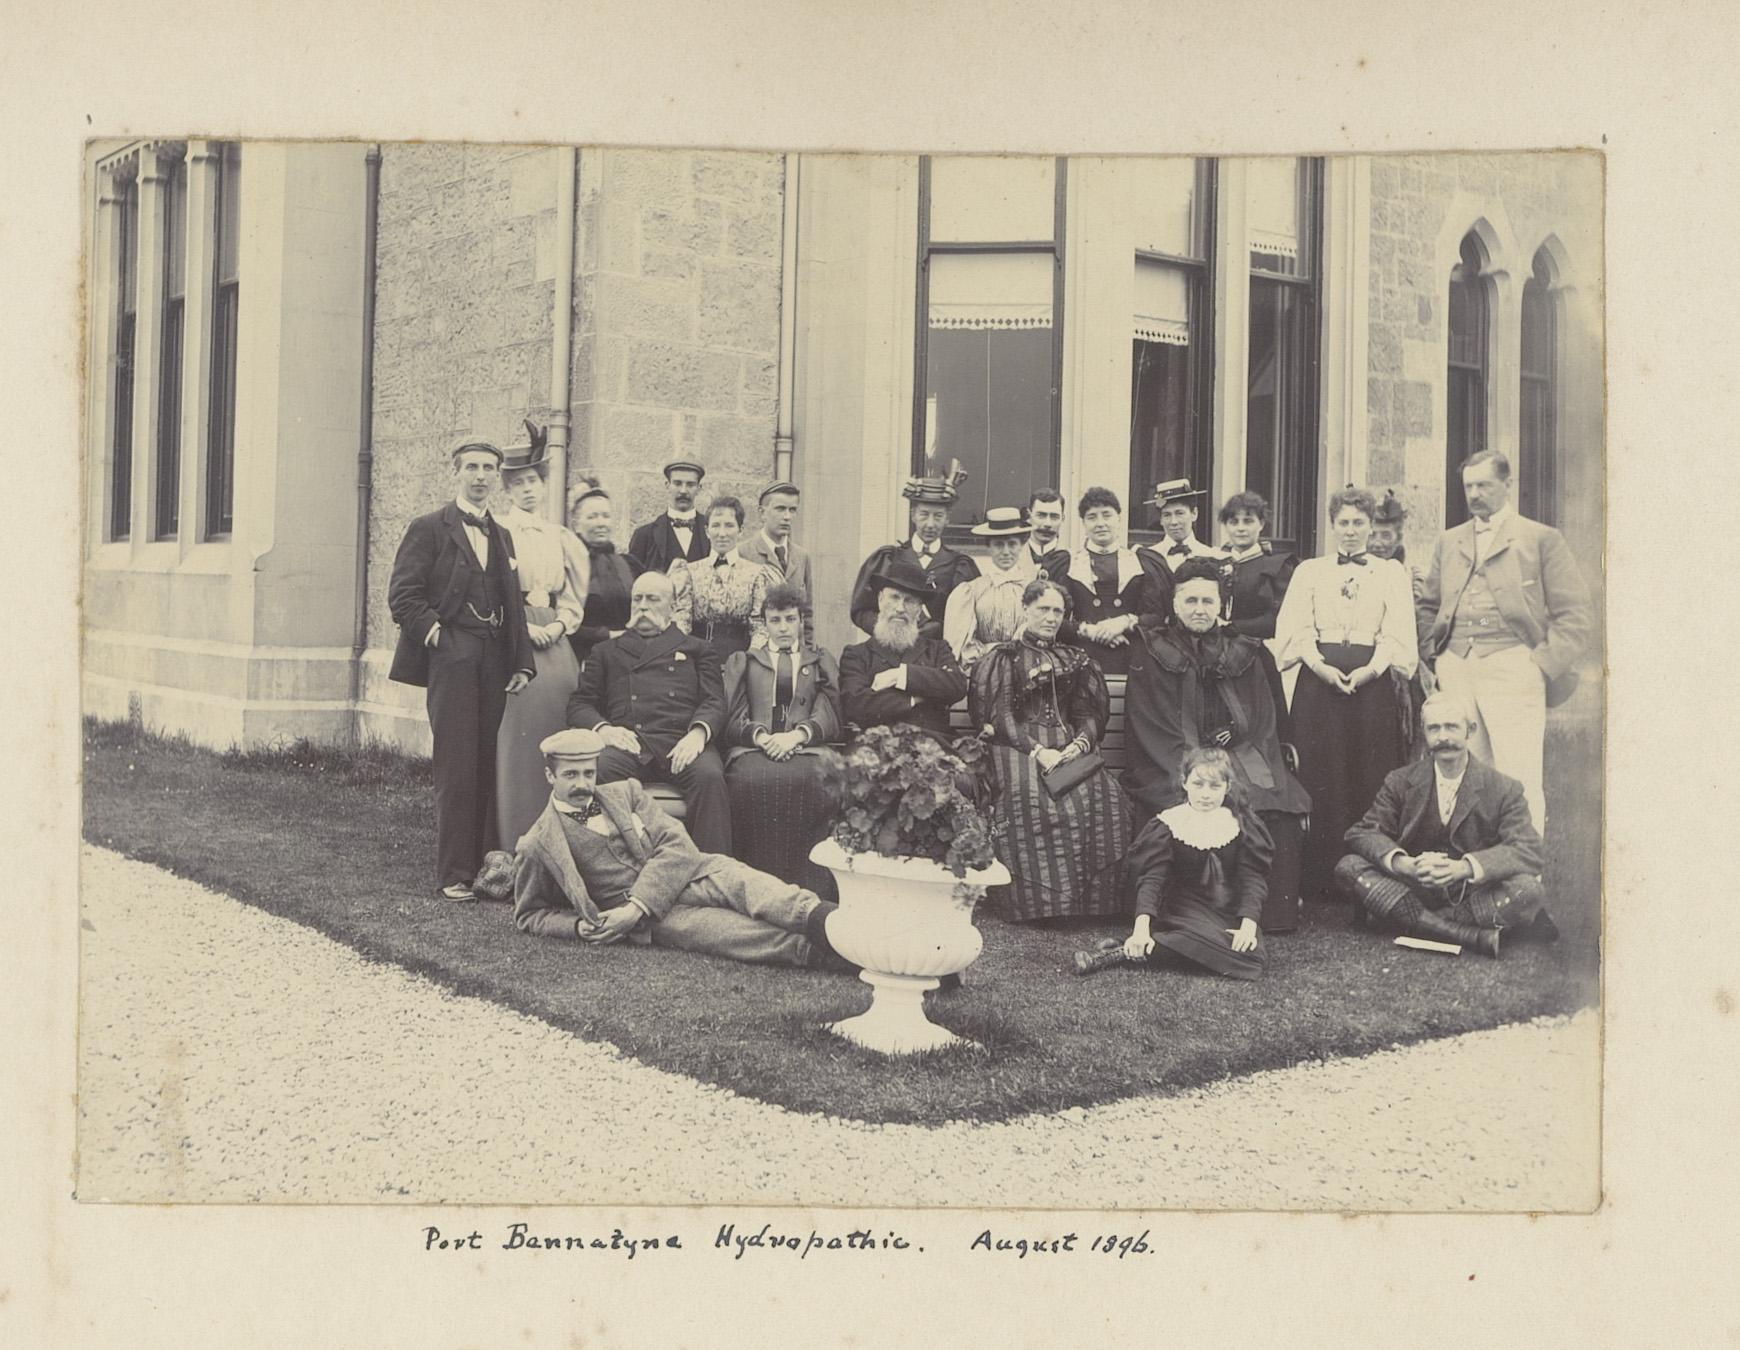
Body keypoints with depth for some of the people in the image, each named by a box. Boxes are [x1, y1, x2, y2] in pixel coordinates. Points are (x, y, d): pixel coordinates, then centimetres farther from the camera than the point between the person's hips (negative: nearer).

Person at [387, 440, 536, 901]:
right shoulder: (429, 529, 3)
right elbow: (402, 595, -4)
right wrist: (434, 634, -10)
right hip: (450, 657, -5)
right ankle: (453, 875, -2)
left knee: (491, 766, 4)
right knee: (456, 767, -7)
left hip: (494, 660, 5)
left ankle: (487, 869, 10)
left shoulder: (502, 537, 21)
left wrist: (522, 663, 12)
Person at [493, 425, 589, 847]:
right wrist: (522, 627, -13)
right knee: (517, 737, -9)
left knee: (556, 733, 0)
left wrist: (557, 625, -1)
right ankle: (513, 845, -7)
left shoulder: (562, 539, 17)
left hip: (555, 644, 5)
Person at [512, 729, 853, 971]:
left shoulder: (626, 792, 14)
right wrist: (577, 926, -7)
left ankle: (822, 918, -53)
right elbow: (528, 915, 15)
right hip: (648, 924, -4)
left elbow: (677, 843, 2)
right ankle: (817, 952, -53)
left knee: (733, 877, -30)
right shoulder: (536, 846, 6)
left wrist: (636, 907, -13)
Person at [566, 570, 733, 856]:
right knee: (596, 773, -34)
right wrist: (602, 728, -5)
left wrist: (698, 732, -12)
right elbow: (579, 704, 19)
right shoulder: (606, 652, 30)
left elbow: (714, 702, 12)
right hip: (626, 743, 1)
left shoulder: (696, 649, 27)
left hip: (680, 744, 0)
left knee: (709, 776, -34)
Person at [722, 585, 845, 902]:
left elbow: (830, 718, 11)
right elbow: (733, 719, 12)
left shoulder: (822, 663, 28)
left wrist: (796, 735, -11)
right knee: (752, 779, -38)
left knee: (806, 781, -39)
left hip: (805, 749, 0)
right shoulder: (741, 661, 28)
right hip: (752, 748, 0)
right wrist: (762, 737, -10)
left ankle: (805, 891, -38)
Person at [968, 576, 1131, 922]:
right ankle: (1042, 903, -34)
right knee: (1032, 795, -37)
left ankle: (1093, 900, -26)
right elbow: (999, 716, 0)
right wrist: (1037, 751, -15)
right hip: (1019, 748, -3)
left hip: (1071, 747, 3)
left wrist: (1080, 744, -8)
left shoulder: (1076, 660, 25)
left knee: (1101, 793, -30)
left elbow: (1092, 714, 15)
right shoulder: (1003, 658, 12)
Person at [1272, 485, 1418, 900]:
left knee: (1371, 782, -4)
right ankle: (1317, 883, -3)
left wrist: (1369, 670, -14)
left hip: (1372, 682, 0)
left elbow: (1397, 632, 3)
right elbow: (1297, 628, 4)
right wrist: (1321, 665, -13)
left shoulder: (1392, 573, 14)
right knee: (1319, 782, -4)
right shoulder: (1309, 571, 15)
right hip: (1319, 680, 0)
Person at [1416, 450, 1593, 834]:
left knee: (1519, 784, -9)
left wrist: (1543, 665, -8)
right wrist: (1433, 657, 9)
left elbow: (1577, 616, 2)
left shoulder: (1542, 539, 6)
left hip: (1511, 669, -4)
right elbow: (1428, 606, 25)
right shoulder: (1449, 542, 20)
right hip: (1455, 670, 4)